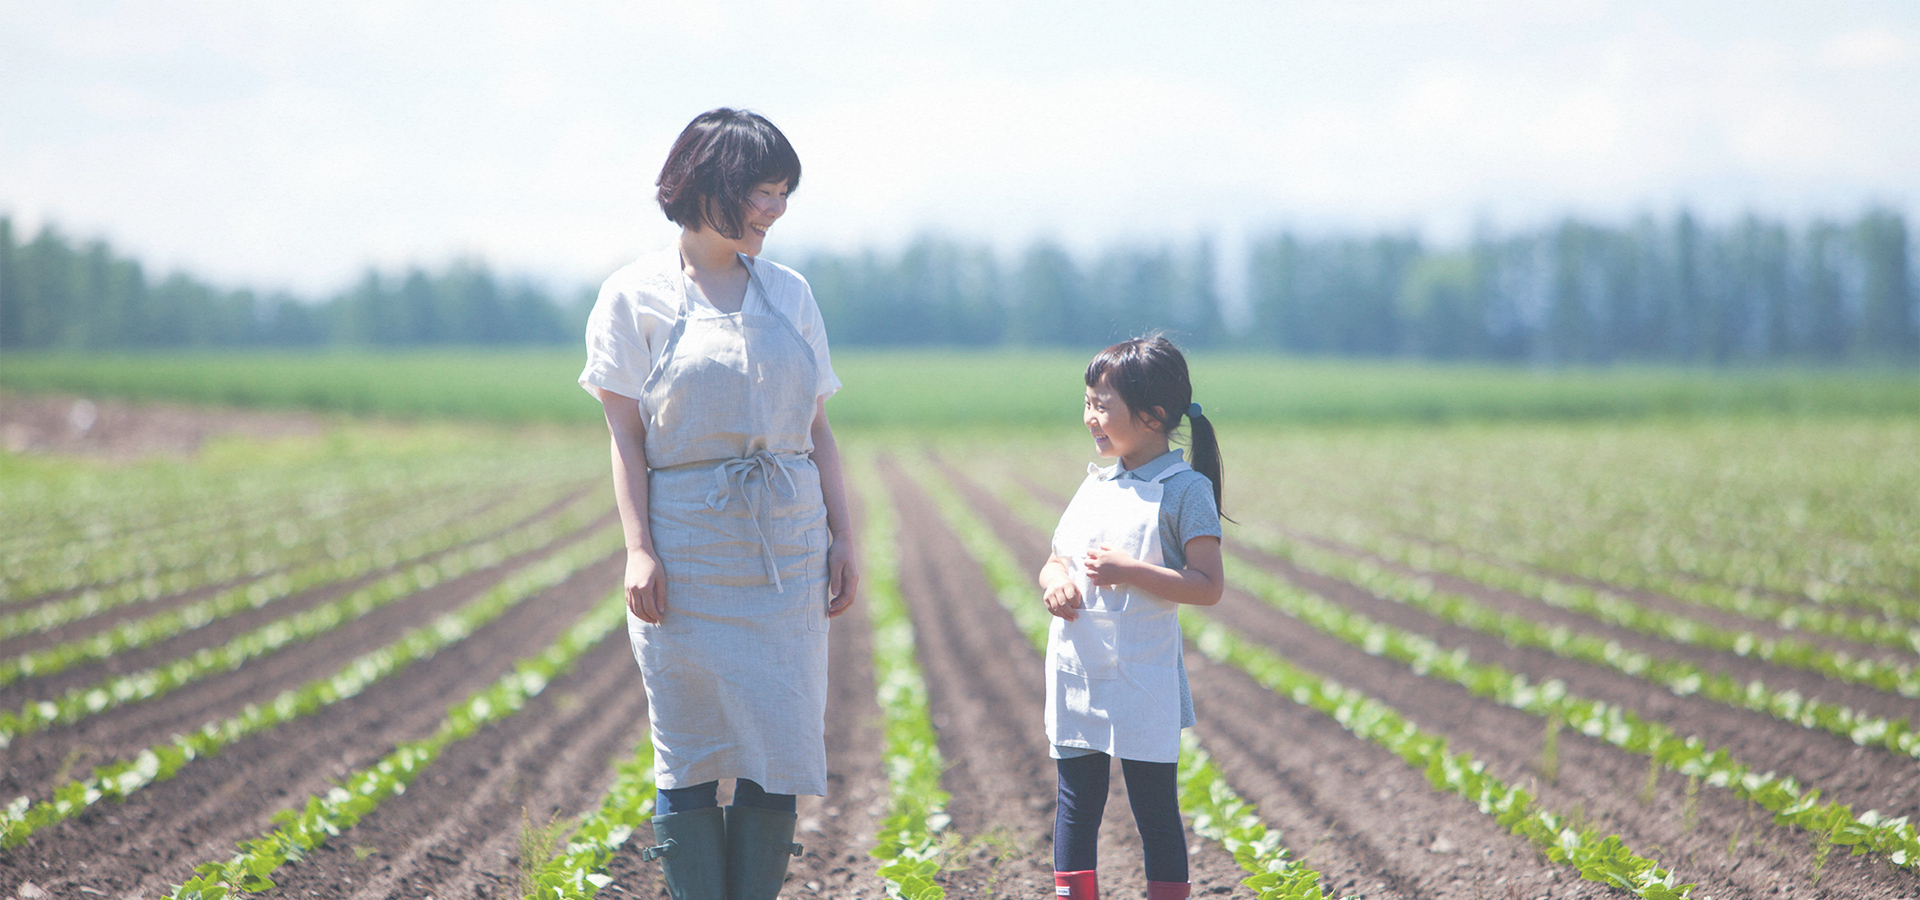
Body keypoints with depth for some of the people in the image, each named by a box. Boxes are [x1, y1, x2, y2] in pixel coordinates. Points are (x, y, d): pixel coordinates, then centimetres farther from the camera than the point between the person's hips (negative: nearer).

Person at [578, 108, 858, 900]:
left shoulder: (788, 292, 12)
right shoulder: (637, 296, 0)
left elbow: (817, 430, 13)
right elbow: (625, 436, -3)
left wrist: (842, 538, 6)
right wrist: (639, 550, -13)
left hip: (788, 550, 4)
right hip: (691, 548, -4)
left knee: (778, 757, 0)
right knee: (692, 759, -1)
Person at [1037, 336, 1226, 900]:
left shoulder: (1185, 489, -7)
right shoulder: (1095, 484, 13)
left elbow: (1208, 587, -13)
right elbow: (1056, 560, 20)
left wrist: (1128, 571, -20)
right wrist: (1055, 581, -4)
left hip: (1143, 683, -6)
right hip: (1077, 677, 6)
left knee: (1155, 811, 0)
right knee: (1076, 805, 9)